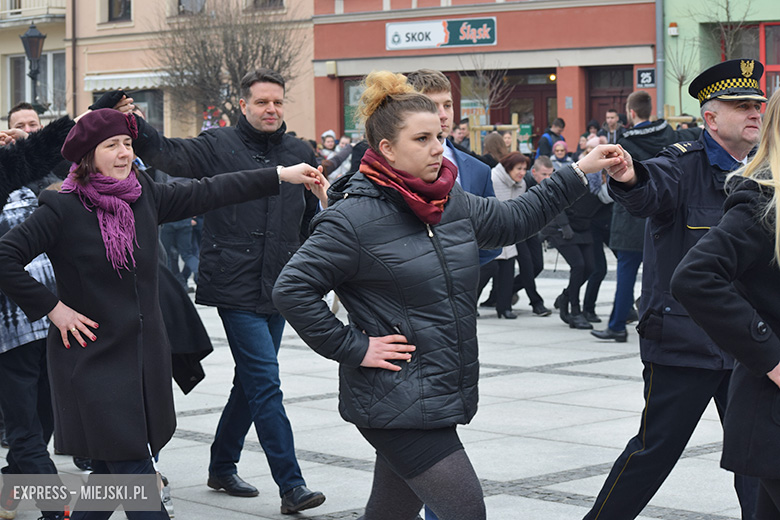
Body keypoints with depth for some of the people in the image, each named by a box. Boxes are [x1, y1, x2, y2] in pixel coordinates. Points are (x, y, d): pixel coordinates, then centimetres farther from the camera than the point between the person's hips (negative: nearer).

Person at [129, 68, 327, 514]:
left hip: (279, 289, 6)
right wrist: (130, 121, -34)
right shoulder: (218, 146, -3)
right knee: (265, 384, -10)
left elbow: (313, 217, 19)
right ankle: (291, 486, -8)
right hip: (236, 288, -6)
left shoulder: (300, 153, 10)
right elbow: (168, 154, -18)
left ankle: (223, 468, 32)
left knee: (252, 381, 16)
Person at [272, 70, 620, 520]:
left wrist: (579, 173, 21)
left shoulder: (452, 203, 9)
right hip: (396, 404, -8)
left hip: (441, 397, 8)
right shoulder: (355, 217, -14)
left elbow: (512, 220, 25)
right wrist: (354, 348, -15)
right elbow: (292, 289, -15)